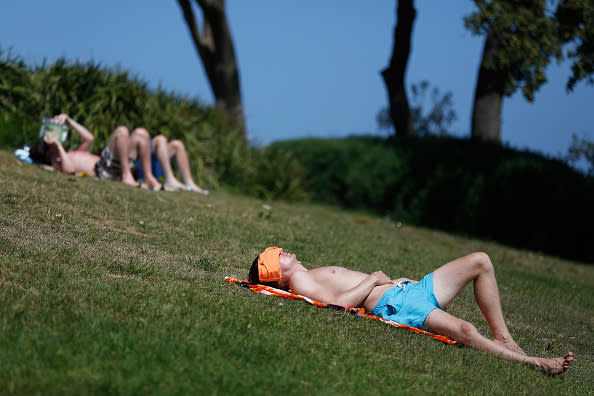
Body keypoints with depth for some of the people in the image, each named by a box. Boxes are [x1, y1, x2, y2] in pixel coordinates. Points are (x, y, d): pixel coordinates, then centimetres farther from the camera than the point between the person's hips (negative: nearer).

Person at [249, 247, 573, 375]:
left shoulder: (314, 274, 29)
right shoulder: (299, 280, -2)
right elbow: (337, 301, -20)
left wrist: (395, 279, 14)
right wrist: (373, 279, -8)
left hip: (409, 290, 11)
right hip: (394, 306, -11)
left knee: (480, 261, 5)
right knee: (464, 331, -33)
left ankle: (504, 339, 2)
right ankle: (535, 364, -20)